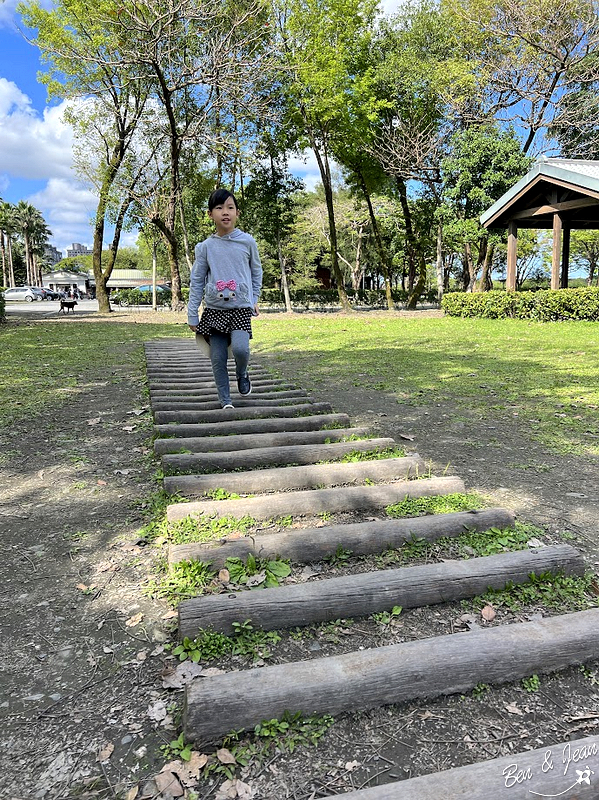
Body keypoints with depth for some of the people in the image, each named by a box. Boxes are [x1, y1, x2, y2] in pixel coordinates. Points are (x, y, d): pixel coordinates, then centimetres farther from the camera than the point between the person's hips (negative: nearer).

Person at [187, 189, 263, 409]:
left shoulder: (247, 241, 1)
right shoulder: (205, 246, 1)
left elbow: (256, 271, 15)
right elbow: (197, 281, 6)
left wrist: (254, 299, 9)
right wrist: (192, 315, 3)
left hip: (241, 308, -1)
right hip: (214, 309, 1)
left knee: (240, 348, -24)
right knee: (217, 359, -1)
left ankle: (242, 375, 10)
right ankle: (226, 402, 14)